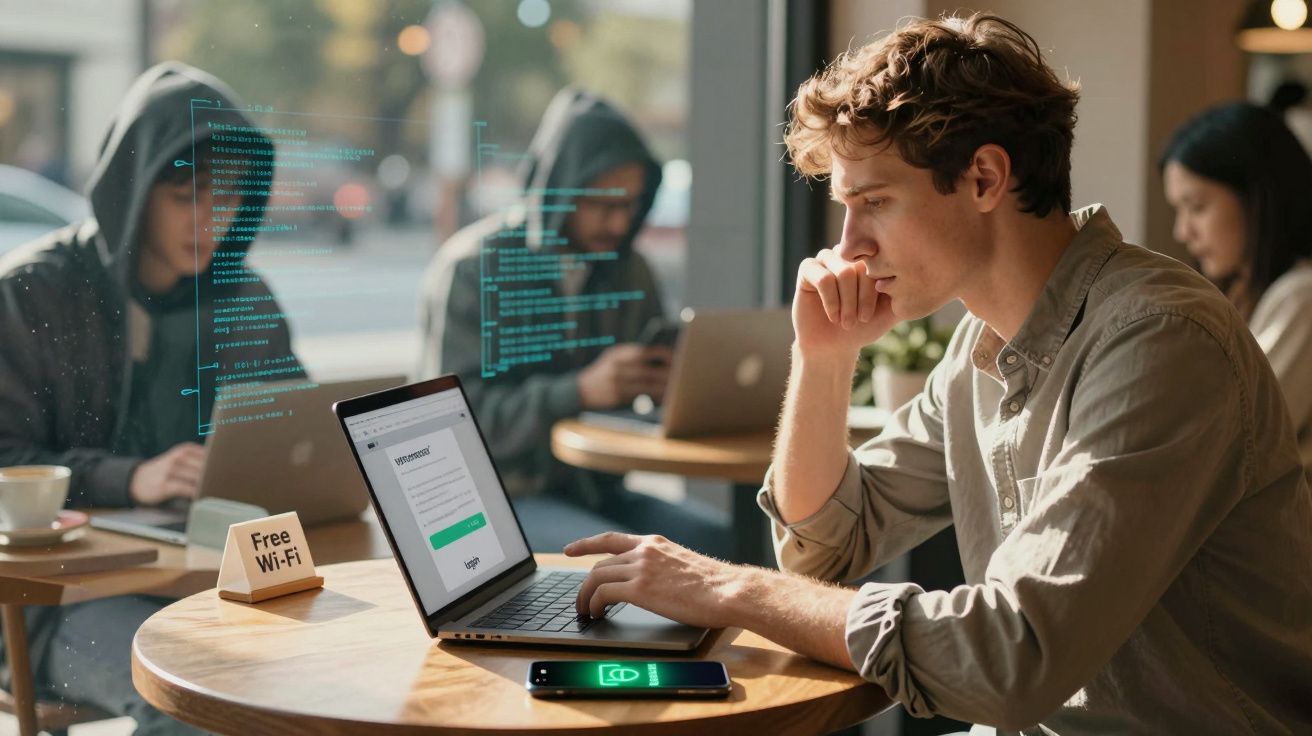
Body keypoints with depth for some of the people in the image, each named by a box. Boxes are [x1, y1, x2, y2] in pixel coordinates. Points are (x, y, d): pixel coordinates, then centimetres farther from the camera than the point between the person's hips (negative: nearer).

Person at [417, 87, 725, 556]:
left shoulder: (628, 270, 8)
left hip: (590, 487, 6)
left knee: (713, 542, -20)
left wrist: (671, 380, -11)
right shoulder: (471, 268, -10)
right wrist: (581, 391, -29)